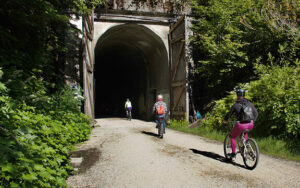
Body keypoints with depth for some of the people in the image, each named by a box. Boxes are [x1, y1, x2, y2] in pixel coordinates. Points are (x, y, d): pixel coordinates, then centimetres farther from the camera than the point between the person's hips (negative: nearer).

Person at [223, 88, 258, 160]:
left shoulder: (236, 104, -3)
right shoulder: (249, 103, 11)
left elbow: (229, 114, 4)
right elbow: (256, 113, 15)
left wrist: (225, 120, 22)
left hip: (241, 125, -5)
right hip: (250, 125, 5)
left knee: (232, 137, 20)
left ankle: (233, 154, 16)